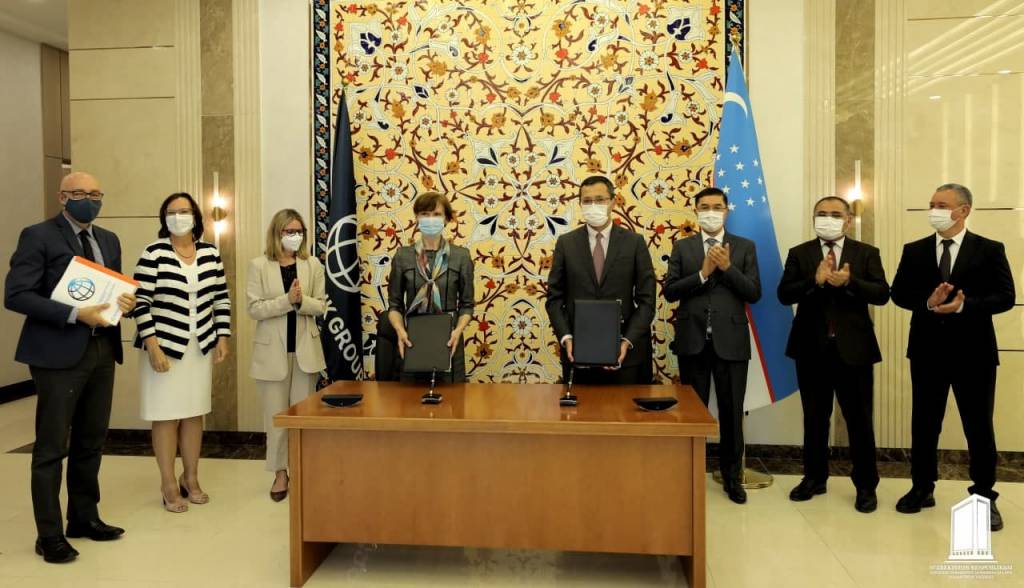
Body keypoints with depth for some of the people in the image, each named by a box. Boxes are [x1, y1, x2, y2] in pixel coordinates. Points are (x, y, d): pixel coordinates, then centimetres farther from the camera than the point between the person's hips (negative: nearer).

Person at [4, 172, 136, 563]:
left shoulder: (109, 240, 14)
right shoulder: (38, 236, -6)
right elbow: (15, 295, -13)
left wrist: (126, 302, -5)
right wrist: (75, 314, -21)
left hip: (102, 351, 6)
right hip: (59, 353, -6)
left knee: (91, 442, 15)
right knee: (52, 447, 2)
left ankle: (85, 517, 28)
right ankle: (49, 534, 13)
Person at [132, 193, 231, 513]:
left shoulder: (211, 253, 4)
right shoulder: (153, 253, -9)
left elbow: (221, 298, 9)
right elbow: (141, 302, -11)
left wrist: (222, 338, 4)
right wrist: (152, 346, -16)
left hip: (201, 347, 4)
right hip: (165, 346, -4)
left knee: (194, 414, 12)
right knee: (167, 416, 3)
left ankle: (191, 479, 26)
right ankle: (169, 485, 16)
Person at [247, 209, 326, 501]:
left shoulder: (313, 265, 2)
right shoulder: (259, 265, -4)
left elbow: (321, 305, 1)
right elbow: (254, 309, -10)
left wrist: (301, 300, -18)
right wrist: (287, 299, -21)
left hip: (305, 347, 2)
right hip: (273, 349, -1)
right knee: (276, 414, 6)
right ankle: (280, 472, 20)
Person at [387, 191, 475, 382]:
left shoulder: (461, 256, 0)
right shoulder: (403, 256, 2)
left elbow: (467, 304, 2)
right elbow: (394, 304, 4)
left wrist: (458, 330, -15)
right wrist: (400, 330, -14)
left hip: (448, 340, -1)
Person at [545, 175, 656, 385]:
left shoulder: (635, 243, 1)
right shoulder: (566, 243, 4)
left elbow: (646, 299, -1)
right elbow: (554, 297, 4)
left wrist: (627, 341, -11)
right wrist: (566, 338, -9)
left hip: (624, 352, 0)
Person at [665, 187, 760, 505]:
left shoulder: (744, 247, 5)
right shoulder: (682, 247, 6)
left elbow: (754, 293, -3)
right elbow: (670, 291, -3)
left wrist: (728, 267, -15)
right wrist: (703, 273, -15)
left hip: (731, 340, 0)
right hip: (693, 340, 0)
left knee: (731, 412, 8)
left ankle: (732, 476, 23)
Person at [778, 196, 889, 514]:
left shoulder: (867, 253, 3)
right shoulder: (799, 253, 4)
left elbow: (882, 294, -7)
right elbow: (784, 294, -6)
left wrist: (848, 282, -24)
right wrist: (815, 280, -22)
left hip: (853, 348, -1)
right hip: (812, 348, 1)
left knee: (859, 419, 5)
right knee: (815, 418, 12)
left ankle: (866, 485, 18)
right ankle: (814, 477, 26)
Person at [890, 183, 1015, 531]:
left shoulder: (990, 250, -1)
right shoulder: (914, 251, 6)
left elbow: (1005, 297, -7)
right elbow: (898, 293, 1)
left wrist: (963, 305, -21)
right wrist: (928, 302, -17)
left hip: (974, 351, -2)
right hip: (927, 350, 2)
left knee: (979, 426, 5)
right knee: (924, 423, 10)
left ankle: (984, 497, 19)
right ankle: (922, 489, 23)